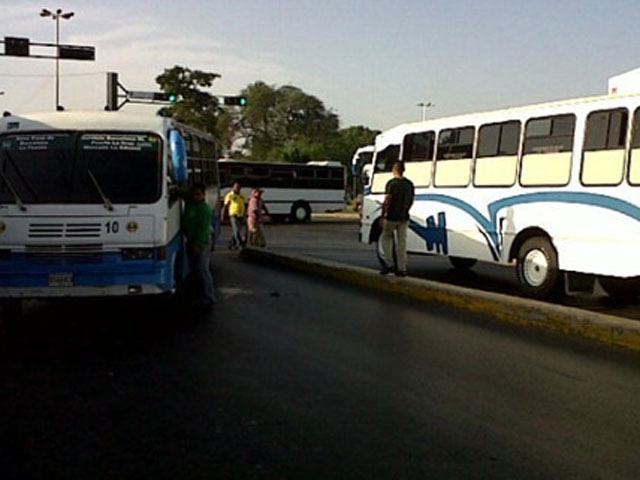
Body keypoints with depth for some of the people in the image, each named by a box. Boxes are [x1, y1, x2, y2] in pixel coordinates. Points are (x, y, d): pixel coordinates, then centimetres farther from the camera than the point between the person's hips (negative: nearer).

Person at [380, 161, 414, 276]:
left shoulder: (391, 183, -12)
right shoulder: (409, 184, 7)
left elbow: (387, 201, -15)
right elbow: (411, 200, 13)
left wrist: (383, 215, -9)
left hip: (392, 217, -5)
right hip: (404, 217, 5)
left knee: (386, 238, 13)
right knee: (402, 242, 7)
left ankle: (388, 264, 7)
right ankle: (402, 269, 7)